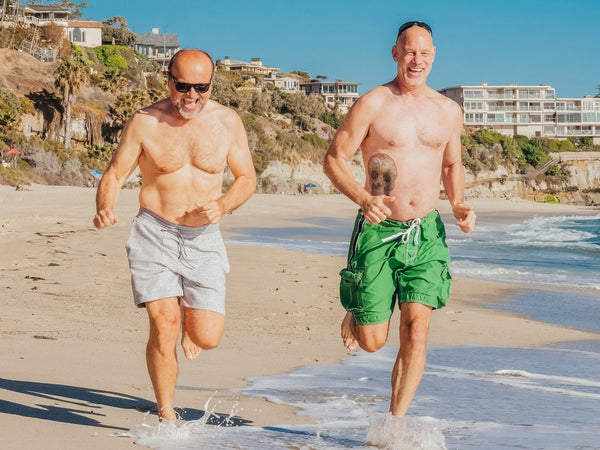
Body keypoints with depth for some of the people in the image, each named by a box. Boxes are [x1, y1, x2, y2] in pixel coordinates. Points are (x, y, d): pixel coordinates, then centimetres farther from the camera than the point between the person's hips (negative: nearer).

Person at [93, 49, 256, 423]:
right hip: (154, 235, -2)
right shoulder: (145, 122, -4)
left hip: (204, 239, 2)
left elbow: (247, 178, 8)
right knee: (164, 328, -12)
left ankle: (191, 316, 36)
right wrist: (105, 208, -21)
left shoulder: (227, 122, 1)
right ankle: (166, 415, 7)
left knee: (208, 338, -4)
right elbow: (115, 174, 0)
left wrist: (223, 205, -12)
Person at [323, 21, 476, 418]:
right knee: (372, 340, 0)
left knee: (416, 330, -9)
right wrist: (363, 198, -21)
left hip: (427, 233, 3)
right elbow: (334, 159, -4)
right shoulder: (372, 105, -5)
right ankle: (354, 312, 37)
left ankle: (396, 422, 1)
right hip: (379, 231, -3)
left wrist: (459, 205, 4)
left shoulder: (449, 112, 8)